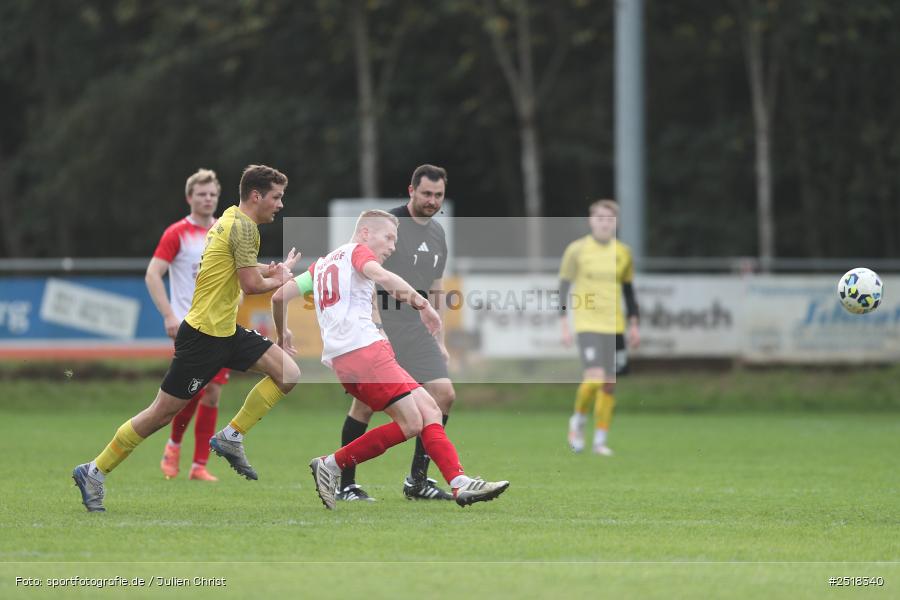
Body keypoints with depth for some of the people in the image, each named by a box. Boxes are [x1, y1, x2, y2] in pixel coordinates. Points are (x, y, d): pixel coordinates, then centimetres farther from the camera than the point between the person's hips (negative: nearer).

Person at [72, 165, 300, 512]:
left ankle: (231, 437, 8)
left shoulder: (232, 219, 12)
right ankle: (94, 473, 7)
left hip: (225, 330, 10)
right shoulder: (243, 225, -17)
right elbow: (251, 285, -22)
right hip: (203, 335, -10)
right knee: (163, 413, -4)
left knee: (289, 374, 0)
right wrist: (280, 279, -2)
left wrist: (274, 269, 11)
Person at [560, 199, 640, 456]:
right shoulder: (577, 250, -3)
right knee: (595, 377, -19)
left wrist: (633, 324, 13)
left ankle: (600, 440, 13)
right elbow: (564, 287, 0)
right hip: (587, 324, -4)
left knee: (609, 384, 4)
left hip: (614, 326, 4)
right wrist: (564, 324, -6)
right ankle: (578, 420, 8)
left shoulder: (623, 252, 9)